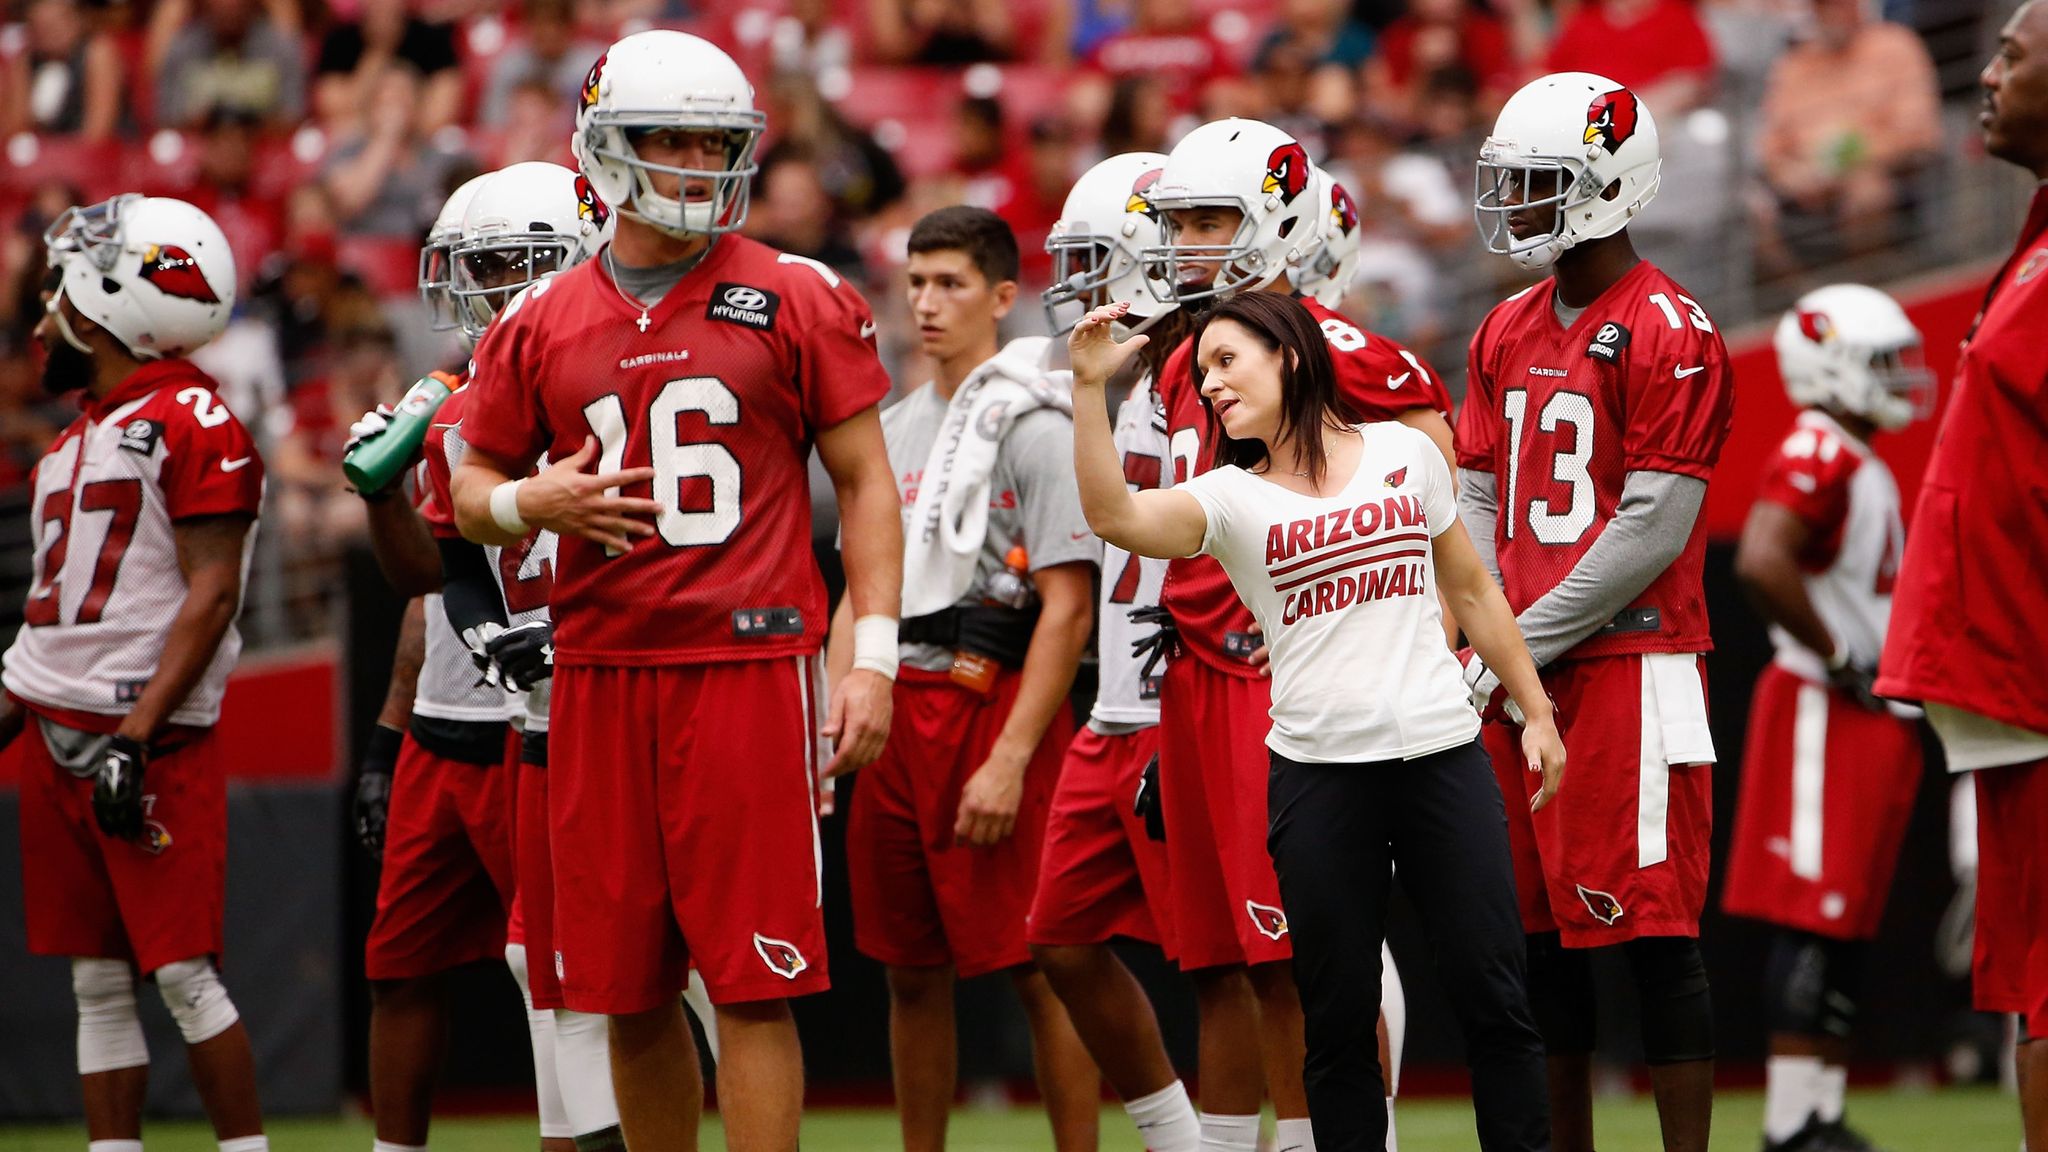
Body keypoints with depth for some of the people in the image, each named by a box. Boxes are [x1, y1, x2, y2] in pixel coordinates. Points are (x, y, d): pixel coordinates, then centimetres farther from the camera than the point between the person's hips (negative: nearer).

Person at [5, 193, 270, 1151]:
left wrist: (134, 737, -21)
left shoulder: (195, 425, -10)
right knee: (97, 984, 7)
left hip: (150, 743, -8)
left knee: (183, 972, -9)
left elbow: (211, 595, -15)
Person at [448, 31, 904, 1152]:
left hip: (748, 668, -3)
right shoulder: (541, 323, 10)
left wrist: (873, 659, -3)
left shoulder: (799, 301, 2)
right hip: (598, 672, 3)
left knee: (753, 985, -7)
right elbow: (473, 486, 18)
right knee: (630, 995, 6)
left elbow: (865, 481, 4)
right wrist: (528, 503, -5)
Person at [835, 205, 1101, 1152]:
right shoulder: (893, 428, 16)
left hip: (994, 704, -7)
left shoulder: (1035, 428, -8)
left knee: (1037, 968, -5)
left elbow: (1068, 611, -13)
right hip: (896, 713, 7)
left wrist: (1010, 758, -18)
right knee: (911, 971, 11)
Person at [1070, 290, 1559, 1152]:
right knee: (1340, 1016, 4)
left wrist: (1536, 712, 15)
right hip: (1319, 771, 0)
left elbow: (1471, 593, 15)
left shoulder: (1405, 453, 6)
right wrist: (1089, 389, -23)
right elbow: (1116, 516, -17)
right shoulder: (1231, 499, 2)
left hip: (1441, 752, 0)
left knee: (1494, 998, 2)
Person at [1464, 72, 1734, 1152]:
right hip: (1520, 671, 8)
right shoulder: (1509, 332, 14)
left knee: (1652, 931, -7)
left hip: (1629, 659, -8)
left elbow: (1653, 531, -14)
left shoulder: (1669, 333, -10)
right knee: (1543, 934, 10)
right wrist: (1484, 646, 0)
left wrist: (1521, 646, -13)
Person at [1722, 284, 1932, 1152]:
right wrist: (1840, 661, -20)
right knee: (1813, 923, -10)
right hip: (1823, 718, -10)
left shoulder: (1863, 465, 18)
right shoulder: (1815, 455, -14)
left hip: (1873, 722, 10)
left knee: (1849, 927, 10)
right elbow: (1761, 563, -28)